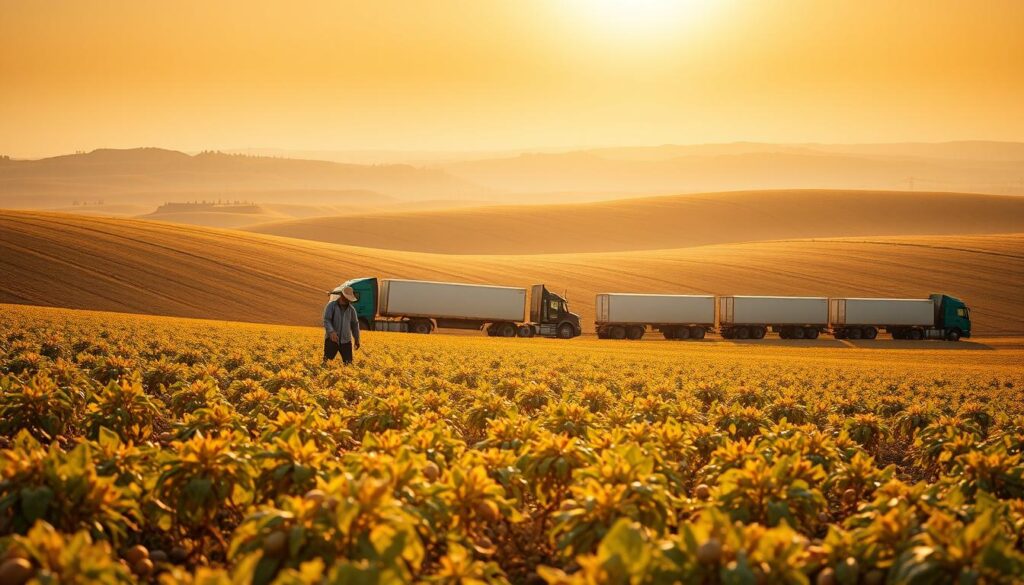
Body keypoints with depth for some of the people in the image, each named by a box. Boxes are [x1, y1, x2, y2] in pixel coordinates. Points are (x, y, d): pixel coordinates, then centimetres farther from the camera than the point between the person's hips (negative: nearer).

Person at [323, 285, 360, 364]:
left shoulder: (351, 309, 7)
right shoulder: (331, 305, -5)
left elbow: (355, 324, 19)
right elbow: (326, 320, -14)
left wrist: (357, 339, 21)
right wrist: (331, 332, -31)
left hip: (346, 340, 3)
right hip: (332, 339, -3)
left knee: (348, 362, 0)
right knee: (327, 360, -13)